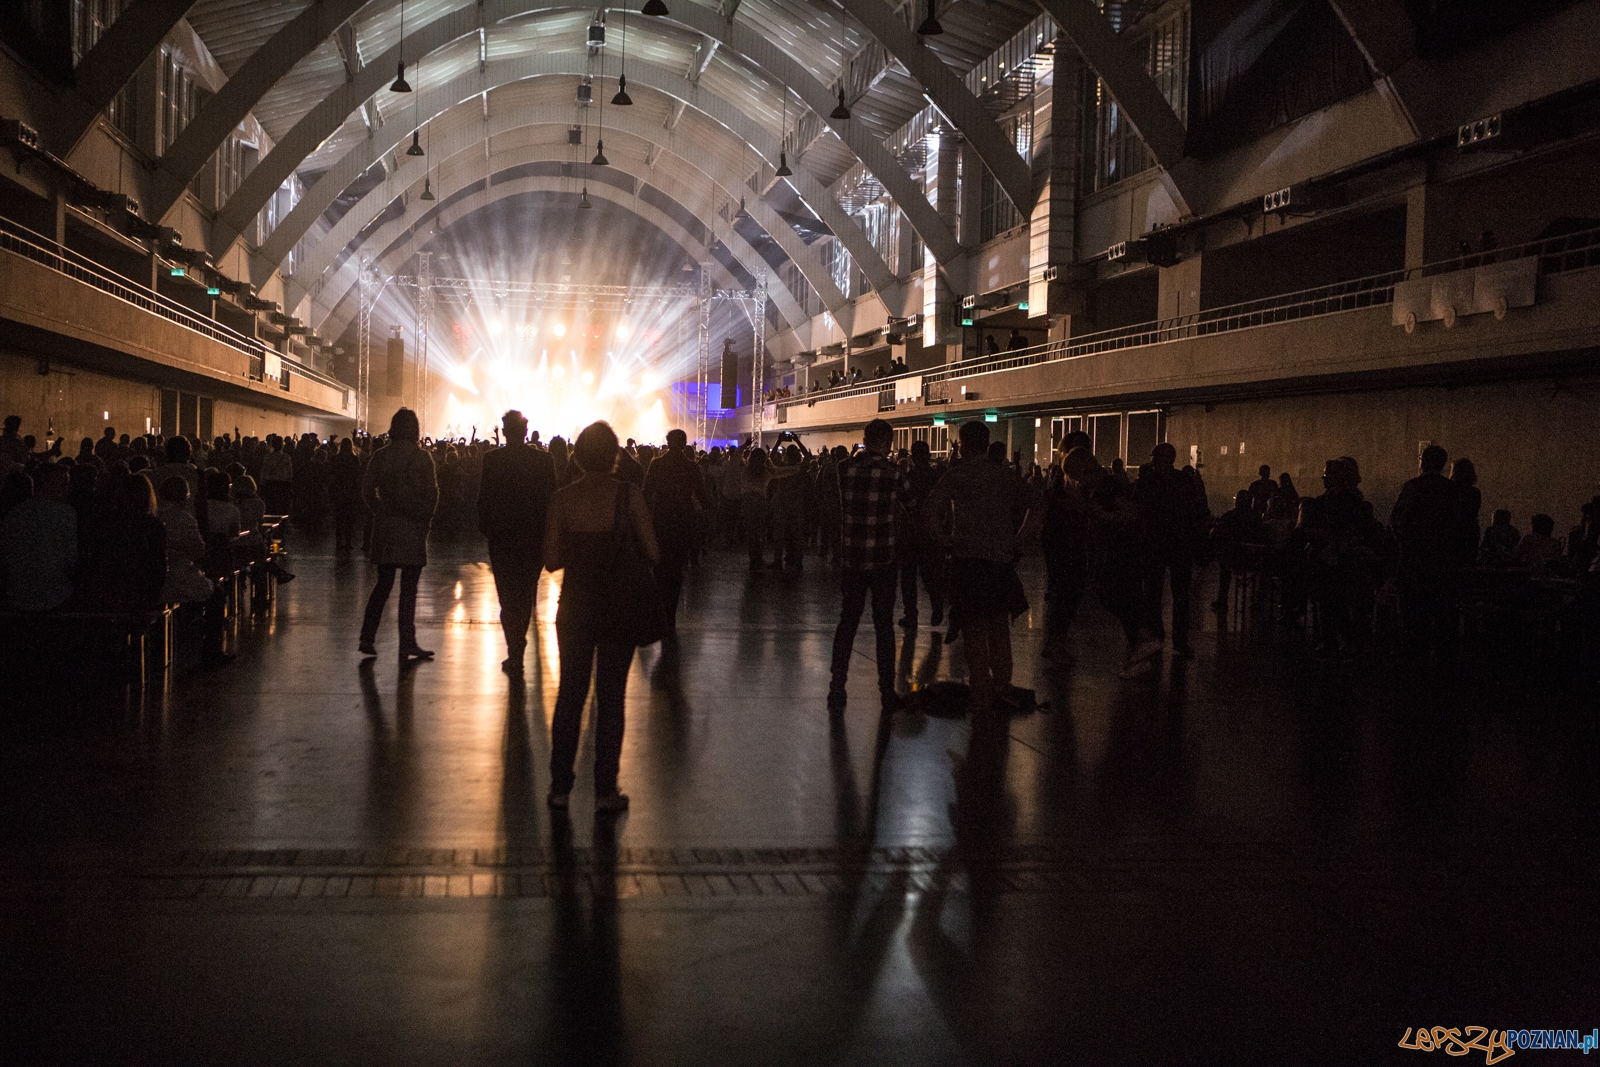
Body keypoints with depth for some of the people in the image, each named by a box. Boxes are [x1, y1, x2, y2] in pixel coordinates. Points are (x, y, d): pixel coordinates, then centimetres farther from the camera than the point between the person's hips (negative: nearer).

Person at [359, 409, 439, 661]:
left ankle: (367, 638, 11)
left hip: (385, 527, 4)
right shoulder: (422, 457, -8)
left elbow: (367, 491, 3)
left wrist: (381, 513, 13)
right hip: (413, 528, -4)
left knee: (383, 584, 14)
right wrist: (425, 520, 3)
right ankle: (407, 644, 3)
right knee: (409, 588, 1)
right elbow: (431, 494, -10)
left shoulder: (380, 456, 2)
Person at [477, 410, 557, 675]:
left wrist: (485, 528, 4)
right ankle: (518, 650, 23)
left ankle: (515, 655, -3)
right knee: (526, 595, 15)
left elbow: (484, 499, -8)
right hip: (534, 536, 2)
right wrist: (547, 531, 9)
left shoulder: (492, 459, -9)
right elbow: (552, 498, 0)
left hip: (502, 536, -2)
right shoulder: (545, 459, -3)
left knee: (508, 596, 3)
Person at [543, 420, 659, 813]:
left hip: (575, 607, 2)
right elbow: (652, 553, -11)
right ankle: (605, 790, 9)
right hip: (618, 606, -2)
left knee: (569, 696, 13)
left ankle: (560, 786, 17)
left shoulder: (562, 498, -5)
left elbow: (552, 560, -4)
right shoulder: (629, 494, -11)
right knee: (610, 698, 7)